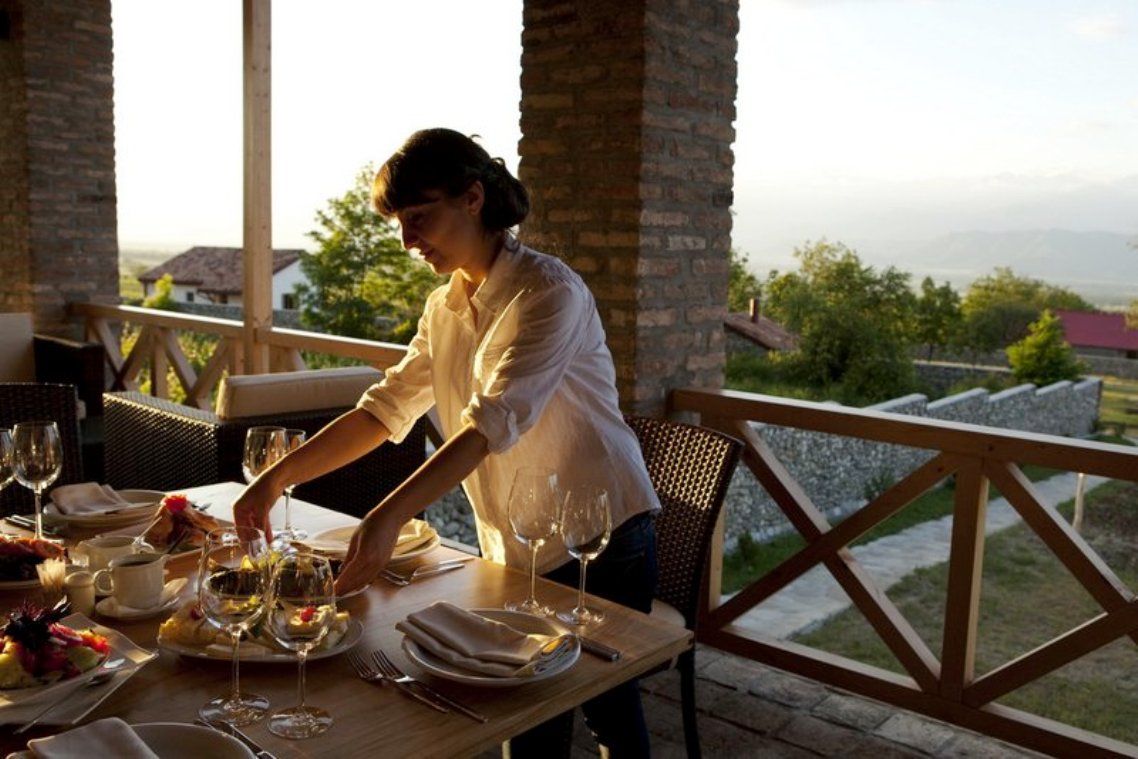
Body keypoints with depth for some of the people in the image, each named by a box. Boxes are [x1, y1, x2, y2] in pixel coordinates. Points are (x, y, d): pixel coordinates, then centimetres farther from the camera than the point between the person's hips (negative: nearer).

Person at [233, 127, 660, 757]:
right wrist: (278, 477, -3)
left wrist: (389, 516, -38)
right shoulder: (445, 309, 6)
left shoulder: (550, 292, -19)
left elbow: (494, 421, -30)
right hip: (515, 551, 7)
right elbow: (386, 408, 5)